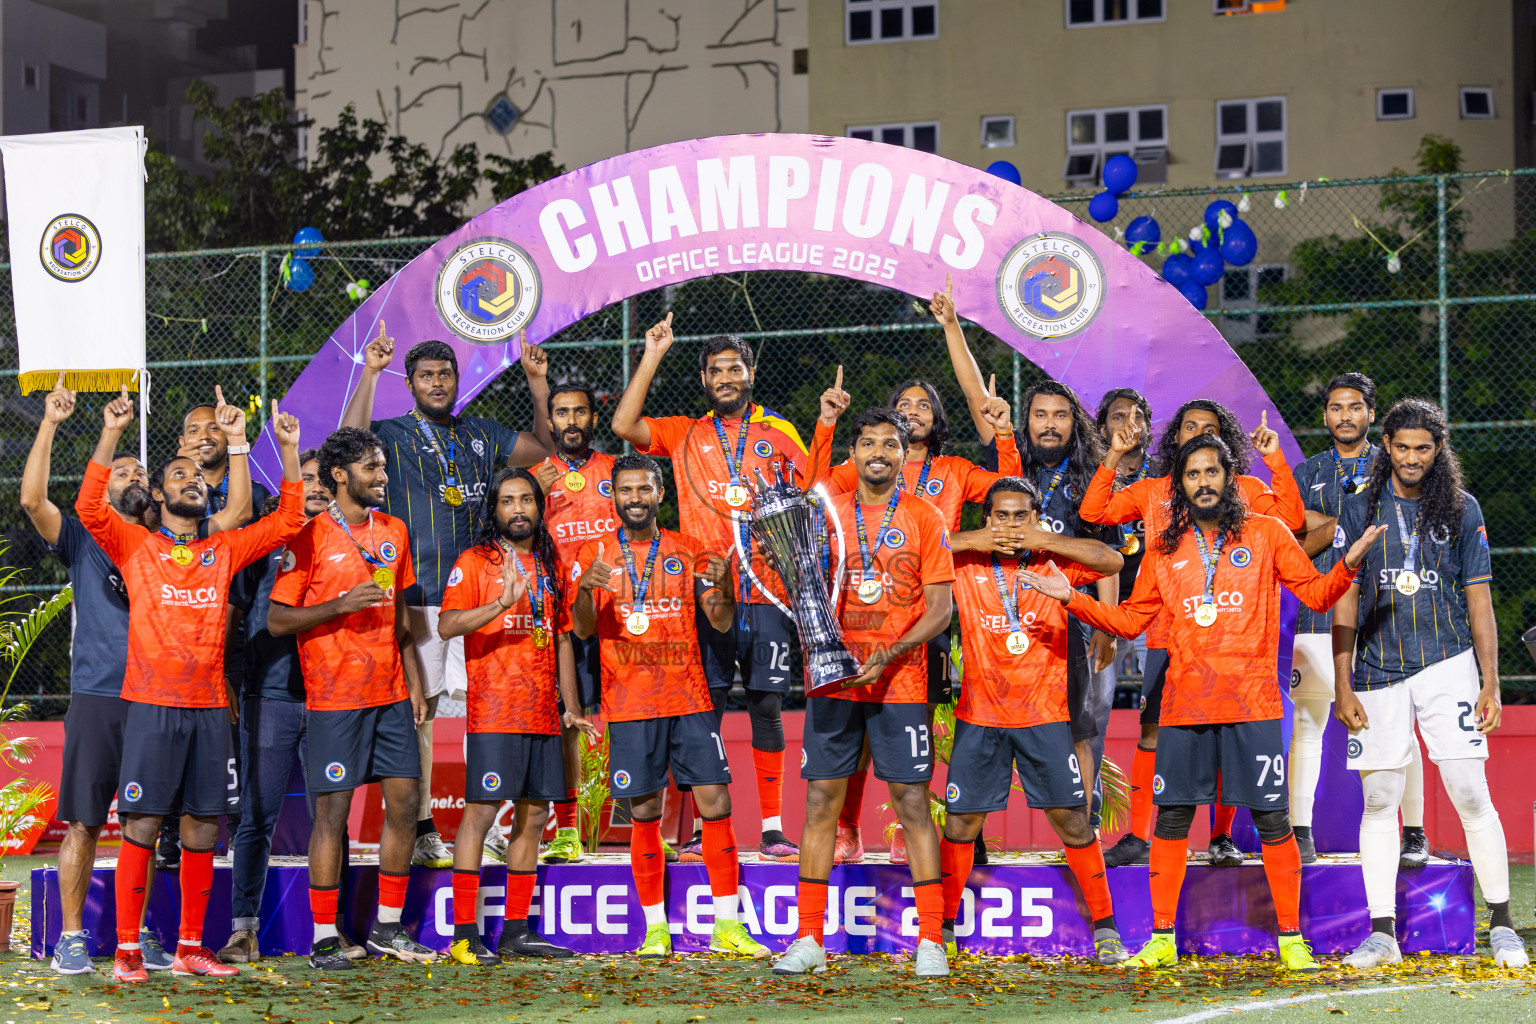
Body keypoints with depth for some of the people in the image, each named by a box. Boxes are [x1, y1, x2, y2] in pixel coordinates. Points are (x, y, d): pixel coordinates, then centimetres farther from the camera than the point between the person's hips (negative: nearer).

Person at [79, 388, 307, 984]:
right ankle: (126, 950, 1)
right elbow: (90, 508, -13)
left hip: (210, 708, 4)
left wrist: (288, 449, 3)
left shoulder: (223, 551, 13)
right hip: (152, 705, -4)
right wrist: (111, 434, -19)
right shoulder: (136, 546, 4)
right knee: (141, 828, -5)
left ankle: (190, 948, 14)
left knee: (202, 831, 5)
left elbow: (288, 521, 12)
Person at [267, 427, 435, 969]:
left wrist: (415, 682, 12)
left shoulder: (394, 532, 12)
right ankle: (324, 938, 4)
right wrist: (342, 605, -19)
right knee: (333, 810, -4)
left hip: (391, 693, 6)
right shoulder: (309, 537, -7)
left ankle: (388, 926, 16)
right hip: (335, 697, -6)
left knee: (405, 801, 4)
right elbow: (276, 619, -8)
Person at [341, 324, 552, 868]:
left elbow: (545, 446, 21)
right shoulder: (393, 434, 2)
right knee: (416, 710, -2)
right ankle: (420, 829, 3)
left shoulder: (481, 434, 16)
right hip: (416, 594, -4)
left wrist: (538, 380, 11)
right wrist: (369, 373, -21)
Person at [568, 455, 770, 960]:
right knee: (644, 814, 0)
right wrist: (586, 588, -24)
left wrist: (721, 582, -17)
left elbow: (721, 622, 4)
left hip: (690, 699, 1)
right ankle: (656, 929, 8)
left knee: (715, 804, -5)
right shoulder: (594, 553, 6)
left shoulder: (689, 552, 9)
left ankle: (727, 925, 0)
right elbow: (582, 629, -3)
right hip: (629, 704, -1)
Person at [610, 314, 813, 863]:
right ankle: (702, 828, 3)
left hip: (767, 594, 0)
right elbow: (624, 425, -1)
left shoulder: (780, 433, 12)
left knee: (767, 706, 1)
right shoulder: (684, 434, 12)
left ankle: (773, 828, 4)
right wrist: (652, 357, 0)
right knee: (702, 709, -1)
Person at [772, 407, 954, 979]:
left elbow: (939, 610, -2)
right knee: (820, 800, 1)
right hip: (834, 679, 2)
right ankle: (809, 941, 6)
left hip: (900, 682, -2)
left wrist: (888, 655, -14)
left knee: (912, 803, -2)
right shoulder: (825, 515, 9)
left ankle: (930, 942, 2)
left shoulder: (924, 520, 3)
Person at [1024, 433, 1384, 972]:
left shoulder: (1266, 534, 6)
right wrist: (1071, 598, 6)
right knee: (1171, 819, 3)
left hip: (1252, 703, -2)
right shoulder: (1165, 549, 13)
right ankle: (1161, 939, 11)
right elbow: (1130, 620, 16)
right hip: (1184, 702, 2)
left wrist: (1348, 565, -14)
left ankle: (1291, 940, 6)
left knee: (1271, 819, -2)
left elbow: (1315, 593, 4)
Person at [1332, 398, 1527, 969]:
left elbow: (1479, 602, 6)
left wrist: (1491, 684, 0)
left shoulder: (1462, 510, 5)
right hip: (1378, 672, 1)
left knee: (1470, 794, -7)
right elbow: (1345, 603, 5)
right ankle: (1381, 933, 5)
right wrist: (1342, 687, -1)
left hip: (1446, 664, -1)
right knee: (1378, 801, 1)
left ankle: (1502, 925, 2)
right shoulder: (1360, 510, 6)